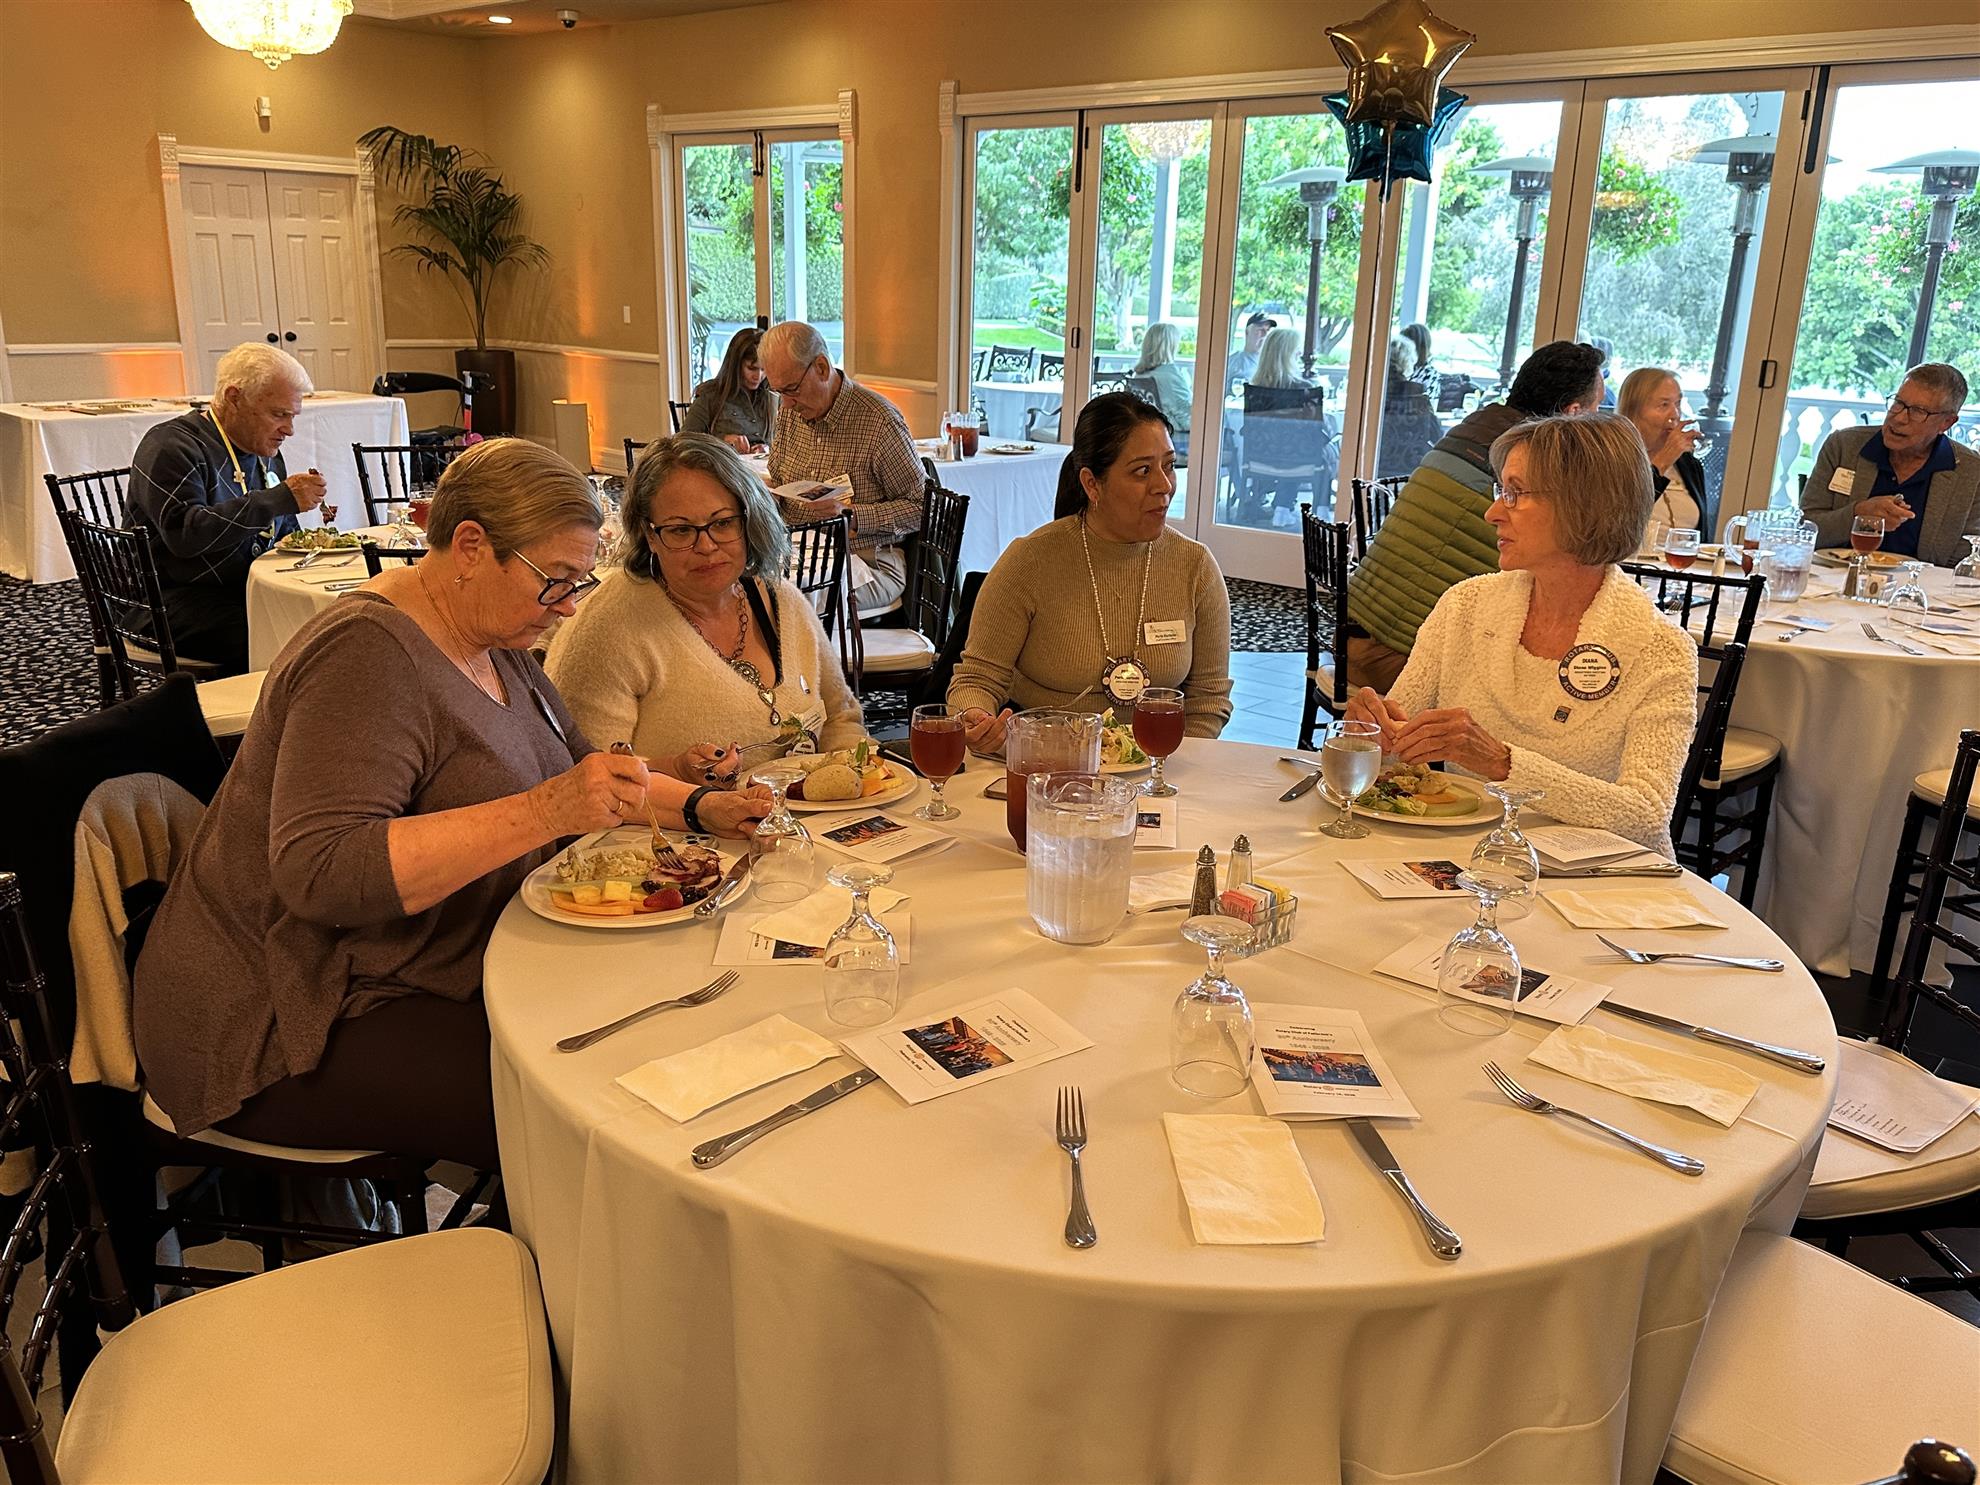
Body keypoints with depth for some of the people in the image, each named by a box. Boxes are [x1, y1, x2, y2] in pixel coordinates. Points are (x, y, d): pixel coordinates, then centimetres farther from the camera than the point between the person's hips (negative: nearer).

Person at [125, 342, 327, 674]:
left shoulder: (265, 453, 17)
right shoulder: (172, 447, -10)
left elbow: (285, 535, 27)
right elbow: (186, 533, -26)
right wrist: (280, 499, -26)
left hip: (248, 592, 8)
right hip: (173, 602, -8)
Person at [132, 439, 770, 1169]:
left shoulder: (489, 639, 7)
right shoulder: (369, 655, -21)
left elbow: (580, 770, 18)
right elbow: (320, 873, -31)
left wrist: (696, 806, 0)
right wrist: (543, 812, -35)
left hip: (426, 982, 9)